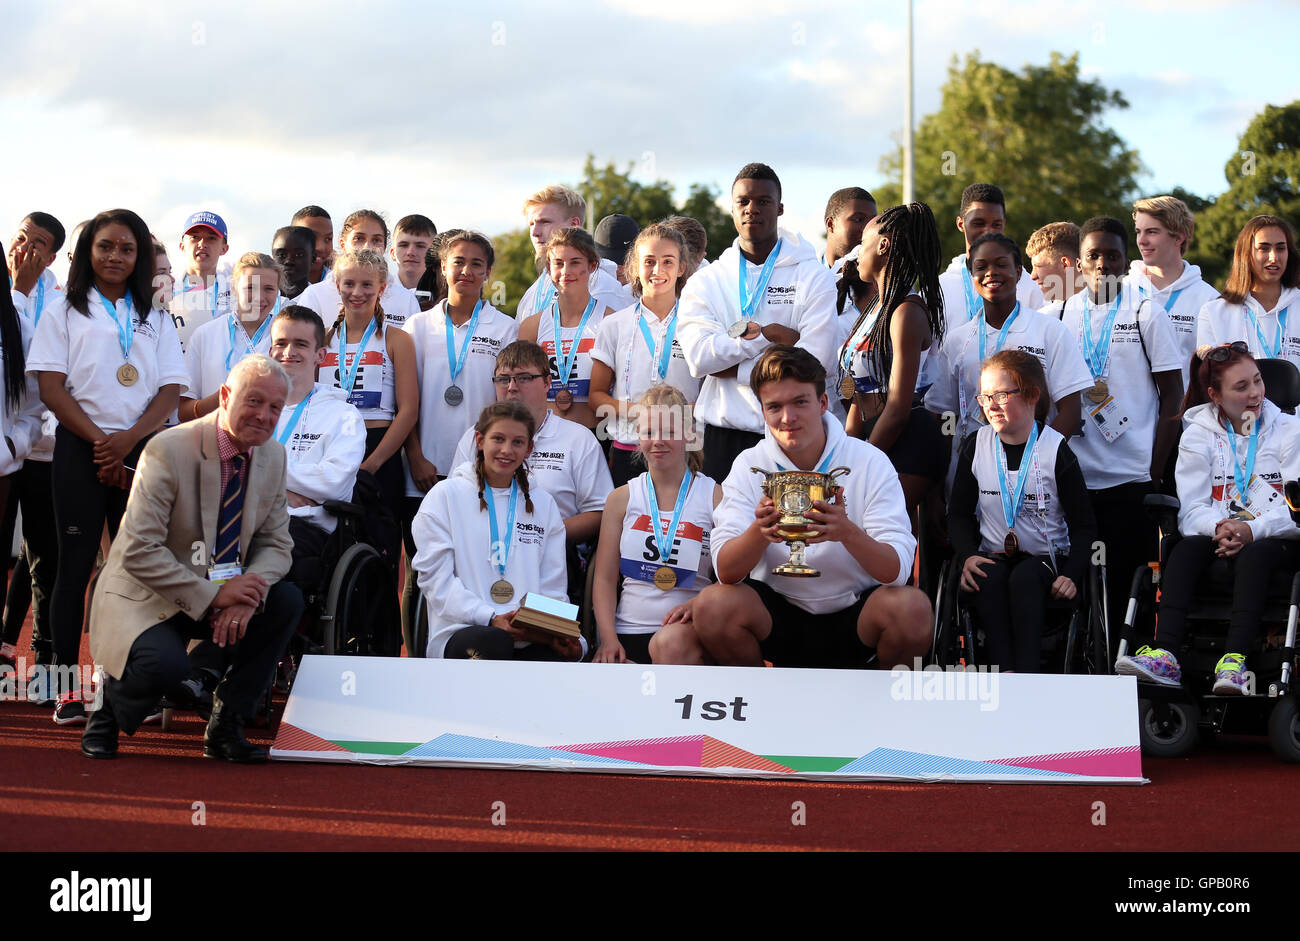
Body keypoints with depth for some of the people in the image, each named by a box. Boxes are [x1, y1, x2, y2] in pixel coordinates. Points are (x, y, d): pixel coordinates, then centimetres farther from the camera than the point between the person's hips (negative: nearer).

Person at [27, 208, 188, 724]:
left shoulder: (155, 320, 15)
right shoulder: (64, 312, 8)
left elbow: (171, 390, 6)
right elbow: (52, 387, -1)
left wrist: (127, 439, -11)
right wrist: (99, 442, -11)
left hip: (140, 450, 2)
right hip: (80, 450, -2)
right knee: (76, 564, -3)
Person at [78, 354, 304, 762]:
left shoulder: (273, 457, 0)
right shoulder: (168, 451, -19)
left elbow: (275, 544, 4)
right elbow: (139, 552, -22)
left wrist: (245, 596, -19)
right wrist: (210, 596, -29)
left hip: (222, 593, 7)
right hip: (148, 595, -6)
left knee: (287, 601, -18)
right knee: (166, 663, -35)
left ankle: (225, 726, -5)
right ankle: (112, 704, 3)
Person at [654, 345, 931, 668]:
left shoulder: (870, 462, -8)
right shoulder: (749, 466, -4)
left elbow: (897, 570, -18)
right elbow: (726, 571, -14)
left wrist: (847, 532, -38)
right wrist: (759, 532, -36)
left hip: (853, 616, -1)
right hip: (777, 614, 1)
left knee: (912, 607, -30)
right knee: (712, 604, -27)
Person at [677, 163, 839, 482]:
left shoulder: (813, 276, 2)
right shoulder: (705, 282, 10)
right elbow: (698, 357, -7)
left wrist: (732, 368, -7)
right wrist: (767, 334, -11)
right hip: (724, 436, 2)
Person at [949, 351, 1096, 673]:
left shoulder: (1056, 450, -2)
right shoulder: (976, 446, 7)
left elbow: (1083, 525, -1)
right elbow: (959, 513, 11)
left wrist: (1072, 574, -17)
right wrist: (968, 555, -10)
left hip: (1045, 556, -2)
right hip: (992, 557, 2)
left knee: (1024, 580, -35)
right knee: (988, 580, -32)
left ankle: (1028, 674, -42)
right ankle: (1003, 673, -41)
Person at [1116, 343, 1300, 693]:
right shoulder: (1198, 435, 11)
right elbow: (1192, 509, 0)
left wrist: (1253, 529, -23)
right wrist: (1219, 527, -23)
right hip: (1217, 537, 2)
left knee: (1253, 556, -36)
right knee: (1184, 549, -30)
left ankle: (1234, 661, -51)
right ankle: (1165, 655, -45)